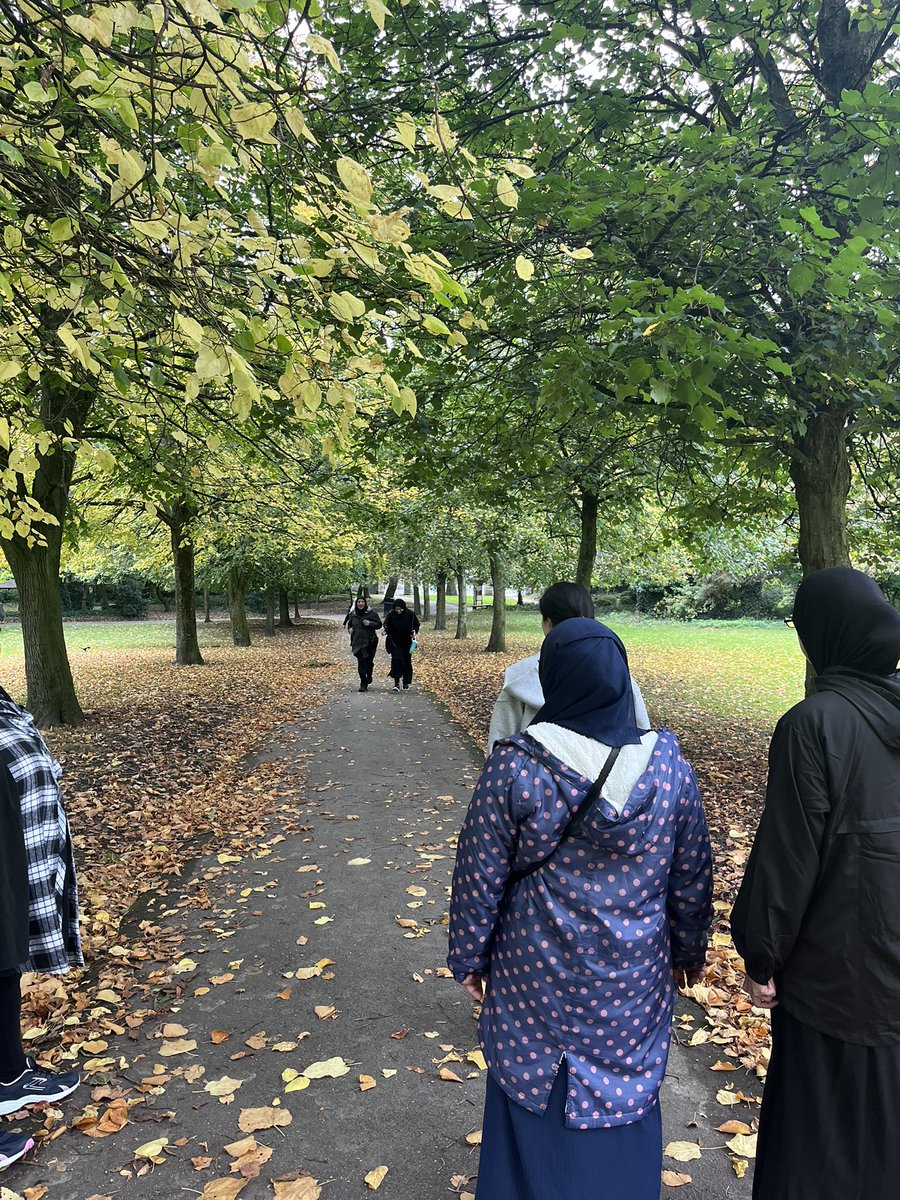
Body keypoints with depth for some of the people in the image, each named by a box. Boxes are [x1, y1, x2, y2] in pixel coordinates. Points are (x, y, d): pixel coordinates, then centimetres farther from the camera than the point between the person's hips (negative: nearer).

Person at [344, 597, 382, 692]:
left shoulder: (372, 613, -3)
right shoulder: (352, 614, 7)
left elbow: (379, 624, -1)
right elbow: (349, 624, 24)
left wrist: (370, 623, -17)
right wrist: (350, 629, 3)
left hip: (370, 642, -2)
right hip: (357, 642, 2)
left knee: (369, 662, 7)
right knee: (361, 663, -6)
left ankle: (369, 676, 38)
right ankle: (363, 684, -2)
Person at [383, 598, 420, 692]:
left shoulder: (410, 614, -10)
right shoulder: (391, 614, -10)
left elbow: (416, 624, 3)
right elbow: (386, 624, 3)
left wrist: (414, 631, -14)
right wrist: (386, 630, -18)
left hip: (407, 642, 1)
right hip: (395, 642, -1)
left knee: (407, 661, 9)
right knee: (396, 660, -13)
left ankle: (406, 682, 26)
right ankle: (396, 683, -13)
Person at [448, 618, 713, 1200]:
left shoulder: (516, 765, -19)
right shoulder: (669, 766, -12)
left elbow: (480, 877, -11)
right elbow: (692, 873, 0)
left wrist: (469, 956, 4)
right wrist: (690, 948, 16)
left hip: (536, 976, -1)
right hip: (631, 979, 2)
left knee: (533, 1101, 20)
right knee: (622, 1102, 23)